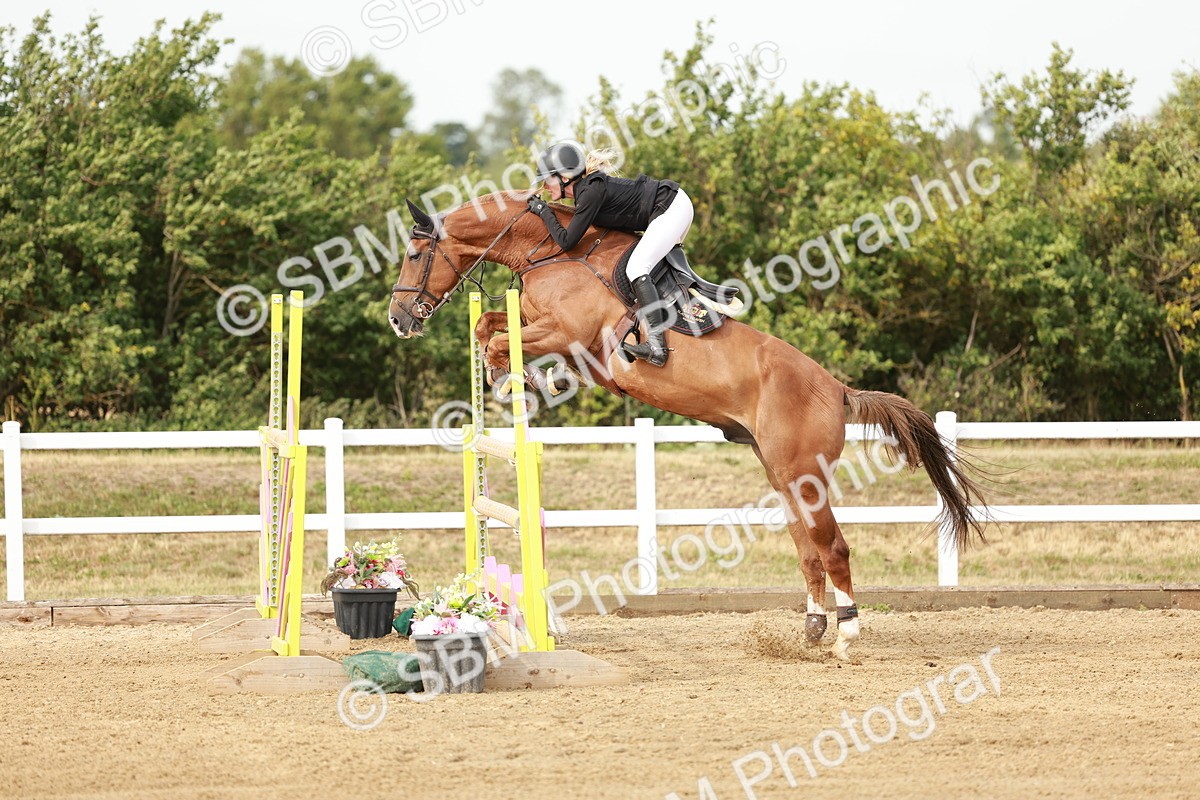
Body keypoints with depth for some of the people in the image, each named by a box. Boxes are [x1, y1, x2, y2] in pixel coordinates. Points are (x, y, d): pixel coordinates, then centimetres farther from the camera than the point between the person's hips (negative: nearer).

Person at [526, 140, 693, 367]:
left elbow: (566, 241, -18)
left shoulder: (591, 192, -20)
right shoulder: (586, 188, 9)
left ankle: (656, 346, -27)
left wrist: (543, 211, -6)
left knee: (636, 268, -19)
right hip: (674, 205, 10)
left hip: (671, 209, -10)